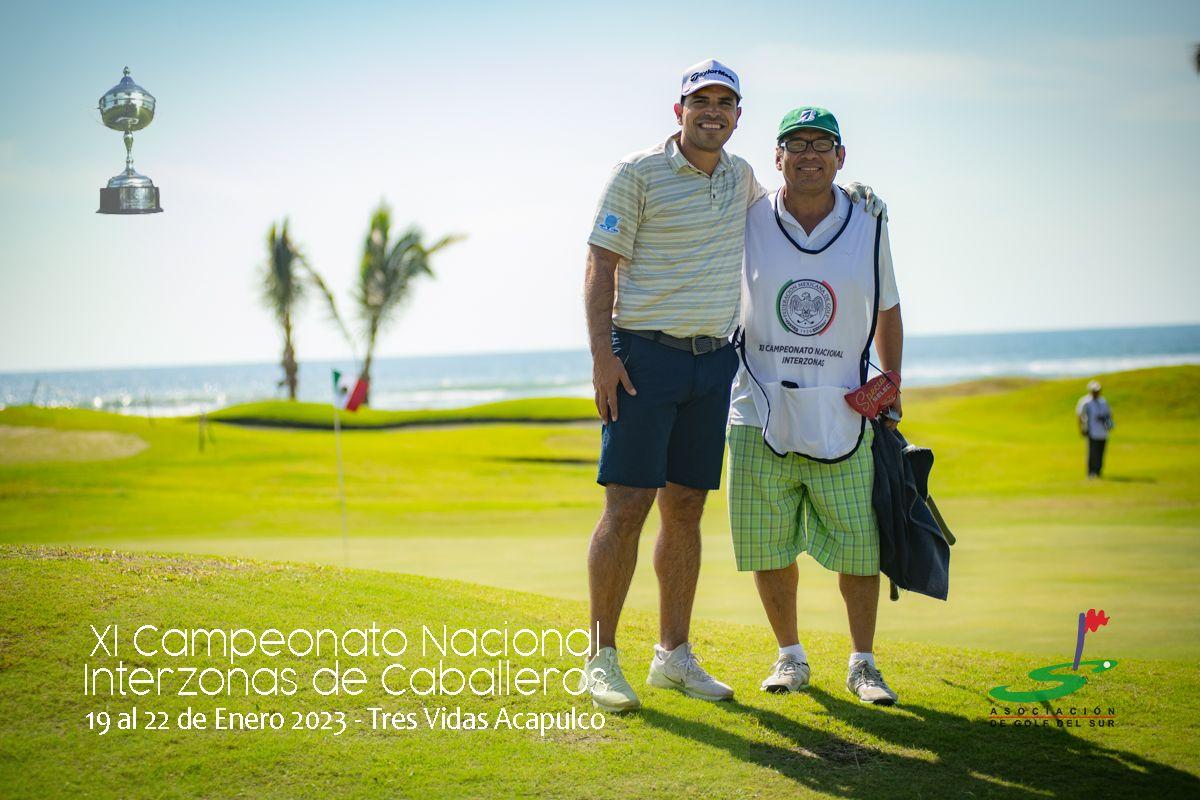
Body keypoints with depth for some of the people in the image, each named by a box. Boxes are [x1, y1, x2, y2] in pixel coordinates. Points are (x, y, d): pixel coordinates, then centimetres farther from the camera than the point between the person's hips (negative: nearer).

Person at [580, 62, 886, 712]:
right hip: (644, 355, -6)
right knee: (627, 507, -8)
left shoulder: (740, 176, 13)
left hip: (714, 362, 6)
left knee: (685, 509, 8)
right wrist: (601, 353, -17)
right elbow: (600, 267, -8)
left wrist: (837, 194, 21)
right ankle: (601, 658, -2)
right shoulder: (638, 173, -5)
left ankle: (674, 654, 16)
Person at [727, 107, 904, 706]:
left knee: (859, 544, -1)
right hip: (760, 414, 0)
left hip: (842, 415, 0)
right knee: (768, 547, 3)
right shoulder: (747, 222, 2)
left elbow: (887, 312, 17)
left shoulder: (868, 229, 5)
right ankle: (790, 656, 21)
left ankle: (862, 664, 15)